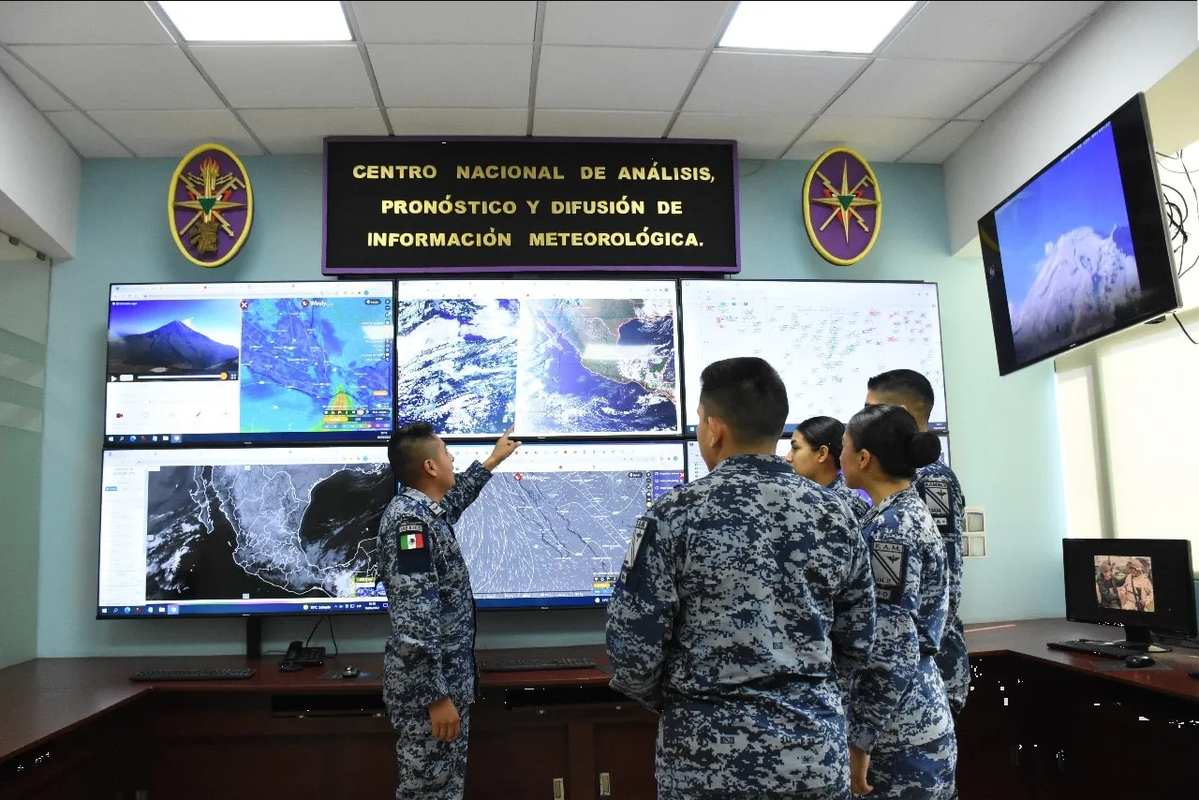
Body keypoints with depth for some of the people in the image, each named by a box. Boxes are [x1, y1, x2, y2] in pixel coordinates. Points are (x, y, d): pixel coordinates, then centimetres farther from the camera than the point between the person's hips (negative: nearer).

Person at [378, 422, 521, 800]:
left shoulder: (422, 509, 9)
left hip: (445, 675, 10)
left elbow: (454, 500, 35)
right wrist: (437, 696, -25)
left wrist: (492, 461, 43)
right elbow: (412, 620, -27)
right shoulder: (410, 520, -22)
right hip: (428, 685, -10)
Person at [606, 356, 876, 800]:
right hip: (817, 749, 4)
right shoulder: (834, 514, -2)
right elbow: (856, 646, 5)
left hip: (710, 756, -3)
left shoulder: (674, 515, -14)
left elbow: (633, 650, -12)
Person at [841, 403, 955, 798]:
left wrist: (859, 742, -18)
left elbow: (891, 650, -23)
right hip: (911, 715, 9)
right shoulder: (910, 511, 9)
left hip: (898, 730, -9)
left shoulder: (889, 526, -20)